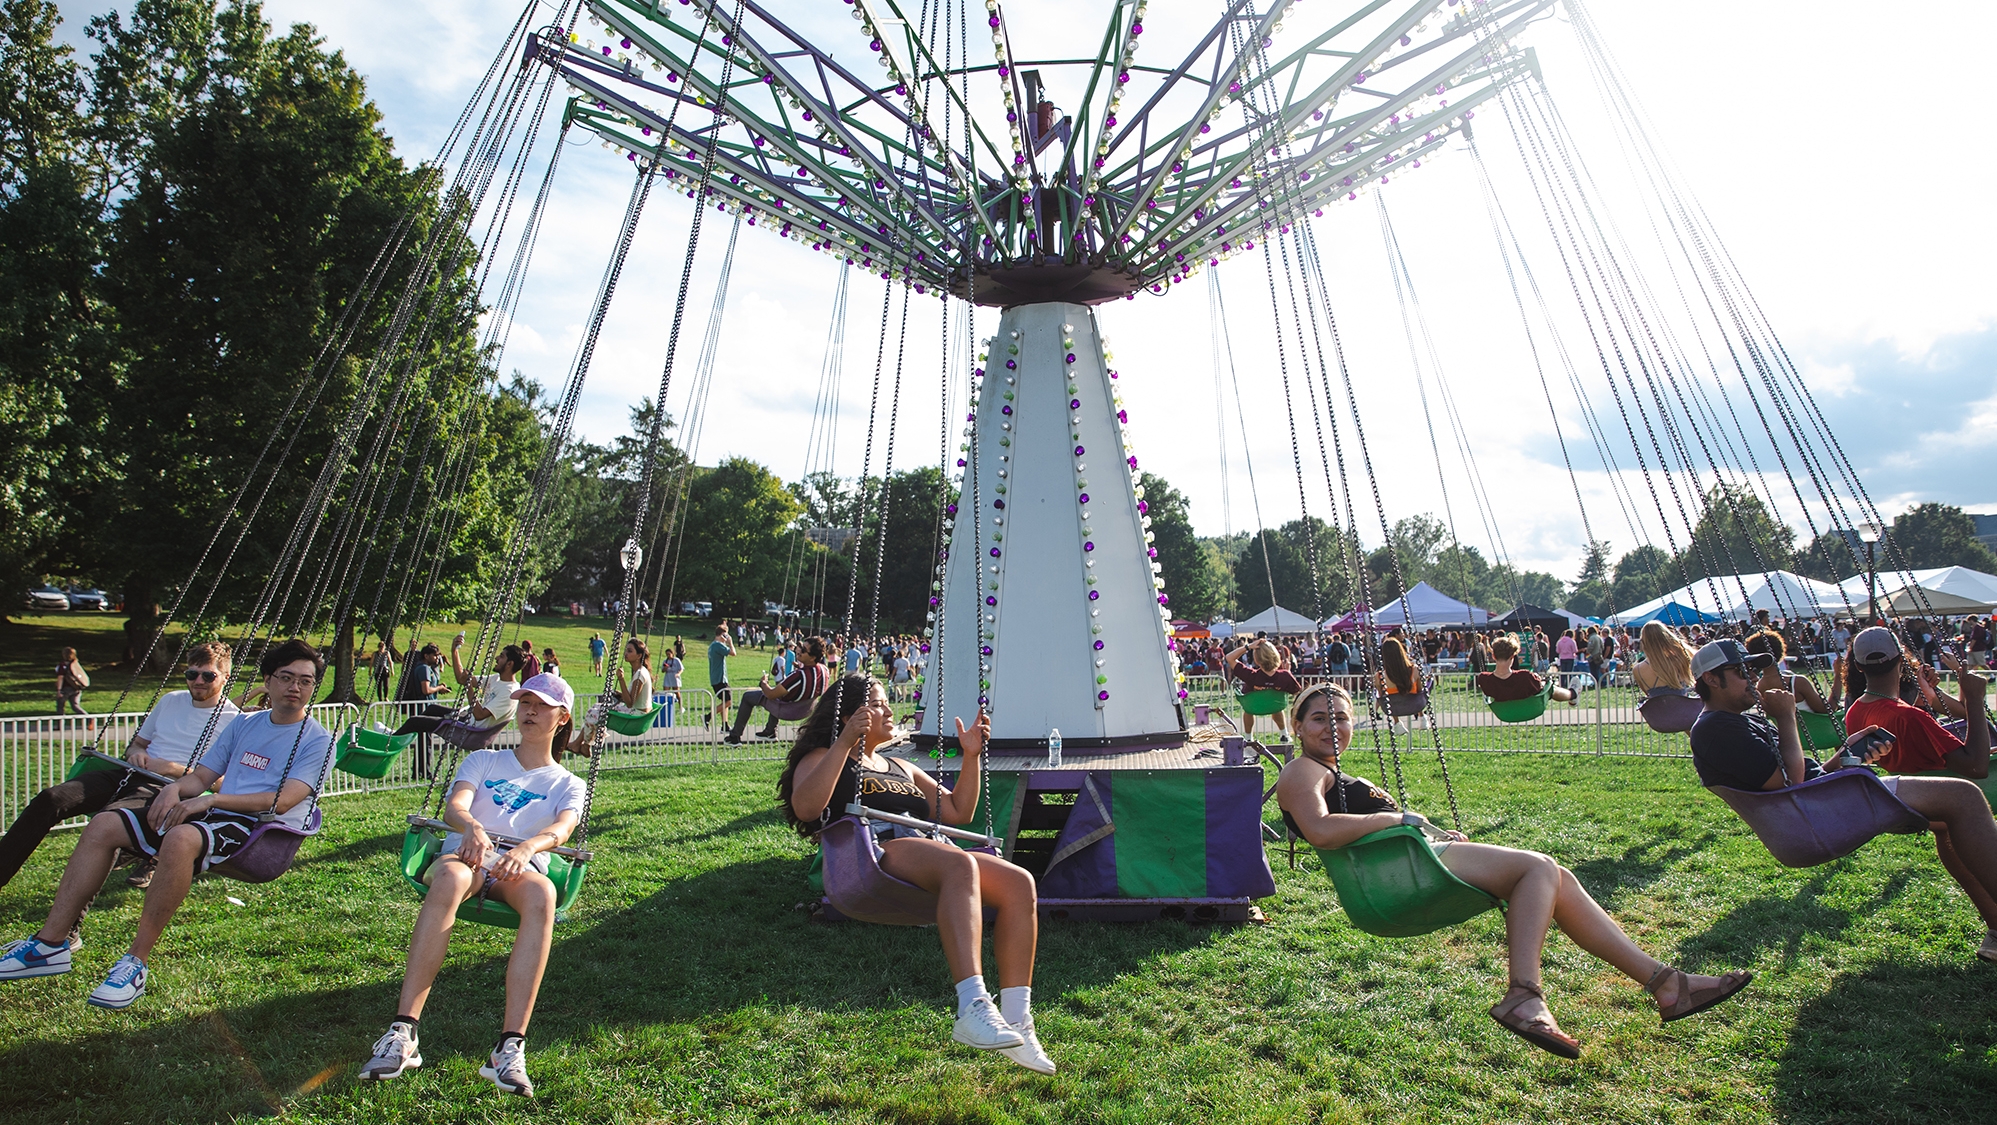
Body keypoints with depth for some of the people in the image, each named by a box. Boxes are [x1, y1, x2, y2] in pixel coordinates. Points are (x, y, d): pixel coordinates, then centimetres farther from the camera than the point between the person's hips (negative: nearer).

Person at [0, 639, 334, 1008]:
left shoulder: (317, 739, -4)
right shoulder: (244, 725, 20)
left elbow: (282, 802, -15)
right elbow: (202, 775, 19)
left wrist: (211, 799, -19)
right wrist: (176, 788, -3)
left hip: (258, 828, -8)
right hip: (211, 815, 8)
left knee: (180, 839, -35)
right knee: (103, 826, 0)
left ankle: (135, 964, -24)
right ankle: (51, 943, 4)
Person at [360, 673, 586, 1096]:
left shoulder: (568, 785, 20)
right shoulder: (483, 760, 25)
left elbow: (561, 830, -2)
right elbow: (453, 807, 4)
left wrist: (527, 847, -27)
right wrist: (472, 827, -22)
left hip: (522, 865, -1)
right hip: (465, 853, 1)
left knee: (541, 891, -38)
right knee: (451, 878, -37)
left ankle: (510, 1048, -42)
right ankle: (402, 1032, -38)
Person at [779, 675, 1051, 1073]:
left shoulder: (901, 768, 35)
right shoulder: (821, 759, 16)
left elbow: (958, 812, 32)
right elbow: (805, 809, -8)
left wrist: (971, 756, 22)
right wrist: (844, 744, -15)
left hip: (930, 858, 7)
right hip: (872, 857, -7)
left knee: (1019, 883, -18)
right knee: (959, 865, -37)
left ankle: (1017, 1021, -21)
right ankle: (972, 1010, -45)